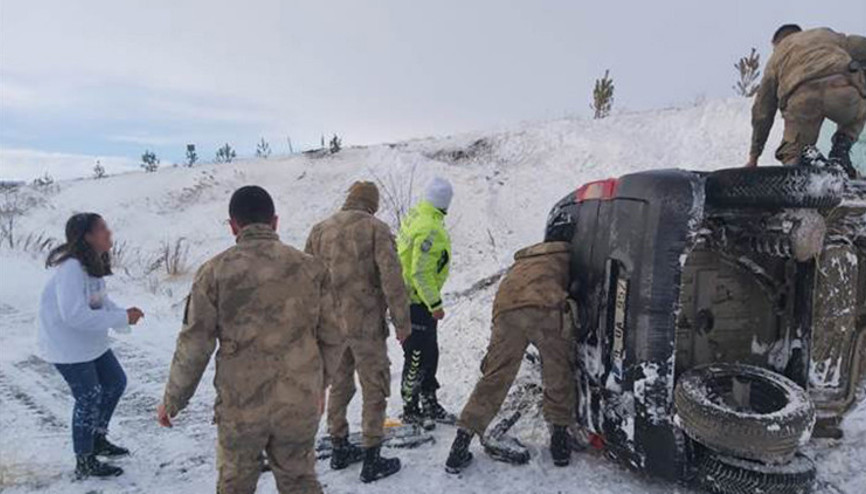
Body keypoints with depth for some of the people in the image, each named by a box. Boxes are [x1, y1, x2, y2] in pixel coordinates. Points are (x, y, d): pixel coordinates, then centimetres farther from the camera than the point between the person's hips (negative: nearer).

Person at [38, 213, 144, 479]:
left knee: (116, 382, 17)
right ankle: (85, 462, 21)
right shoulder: (71, 268, -28)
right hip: (67, 345, -9)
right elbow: (74, 314, -33)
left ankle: (98, 439, 37)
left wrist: (123, 314, -9)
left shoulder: (94, 262, 1)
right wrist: (121, 319, -28)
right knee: (89, 398, 1)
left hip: (91, 341, 9)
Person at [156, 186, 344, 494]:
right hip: (300, 403, 2)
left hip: (240, 406, -1)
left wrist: (172, 401, 9)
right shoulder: (311, 268, -2)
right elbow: (332, 338, 2)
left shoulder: (215, 271, -9)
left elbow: (194, 346, -6)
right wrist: (319, 385, 18)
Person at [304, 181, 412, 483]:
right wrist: (402, 321, -8)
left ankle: (340, 449, 32)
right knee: (374, 390, 7)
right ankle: (372, 461, 14)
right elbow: (392, 279, -16)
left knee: (339, 386, 19)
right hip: (366, 324, -5)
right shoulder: (376, 229, -9)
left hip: (331, 325, 5)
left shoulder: (320, 230, 5)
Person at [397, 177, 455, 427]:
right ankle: (410, 410, 18)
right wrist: (435, 303, -17)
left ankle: (429, 405, 30)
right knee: (418, 357, 3)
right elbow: (420, 272, -25)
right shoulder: (430, 229, -25)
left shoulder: (415, 215, 5)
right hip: (417, 301, -10)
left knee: (429, 354, 18)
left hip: (408, 296, 10)